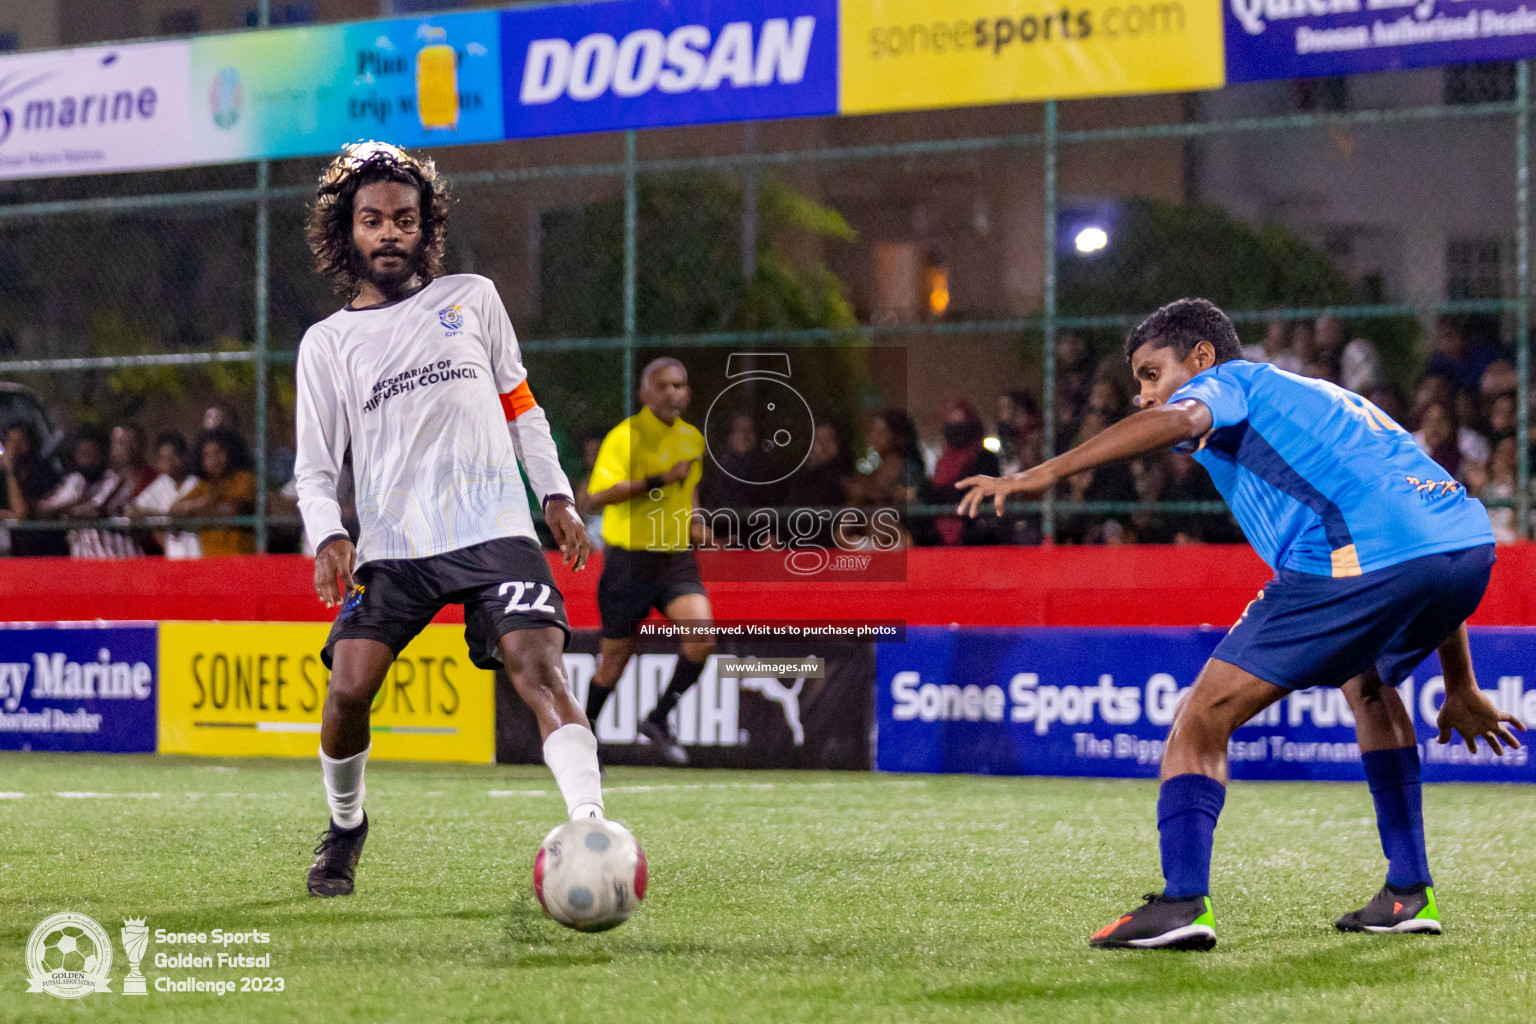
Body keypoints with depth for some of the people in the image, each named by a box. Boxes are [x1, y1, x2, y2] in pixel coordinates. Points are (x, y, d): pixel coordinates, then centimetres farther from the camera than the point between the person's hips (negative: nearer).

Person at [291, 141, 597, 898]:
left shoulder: (473, 299, 13)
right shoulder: (327, 345, 9)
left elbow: (519, 407, 19)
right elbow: (313, 469, 9)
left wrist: (556, 497, 10)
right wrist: (328, 536, -10)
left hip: (495, 531, 0)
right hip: (391, 546, 0)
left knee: (537, 665, -21)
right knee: (349, 686, -13)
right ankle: (345, 824, 15)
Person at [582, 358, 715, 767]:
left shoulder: (693, 439, 8)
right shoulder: (624, 436, -13)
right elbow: (600, 493, -24)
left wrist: (692, 520, 11)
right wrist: (659, 481, -29)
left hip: (676, 558, 5)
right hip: (630, 559, -4)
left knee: (703, 635, -17)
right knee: (616, 654, 6)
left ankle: (658, 720, 0)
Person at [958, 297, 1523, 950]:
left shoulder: (1229, 381, 16)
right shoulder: (1328, 401, 38)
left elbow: (1180, 419, -12)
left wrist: (1043, 473, -19)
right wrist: (1460, 689, 42)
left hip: (1362, 556, -8)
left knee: (1204, 716, -1)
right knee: (1367, 681, 37)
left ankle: (1181, 902, -16)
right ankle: (1408, 894, 31)